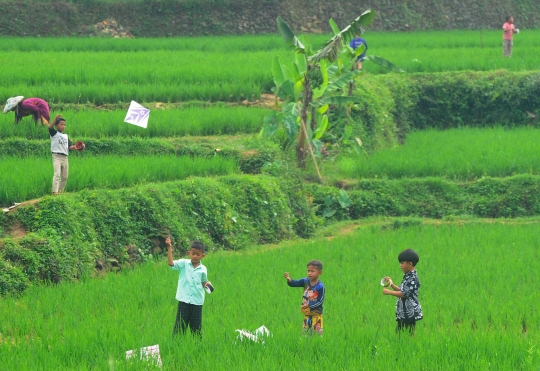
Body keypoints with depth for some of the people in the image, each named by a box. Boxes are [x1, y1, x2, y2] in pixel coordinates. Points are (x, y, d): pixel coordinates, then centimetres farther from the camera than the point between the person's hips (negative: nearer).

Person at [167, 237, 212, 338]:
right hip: (184, 301, -2)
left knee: (196, 328, 8)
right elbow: (171, 263, -17)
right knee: (180, 326, 1)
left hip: (197, 302, 2)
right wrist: (169, 248, -25)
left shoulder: (203, 269, 5)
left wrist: (207, 284, -4)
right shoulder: (183, 264, -2)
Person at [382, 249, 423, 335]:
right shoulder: (407, 276, 14)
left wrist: (389, 292, -17)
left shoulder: (413, 278, -16)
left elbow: (404, 294, -21)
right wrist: (392, 285, 10)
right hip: (403, 312, 10)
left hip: (410, 313, -10)